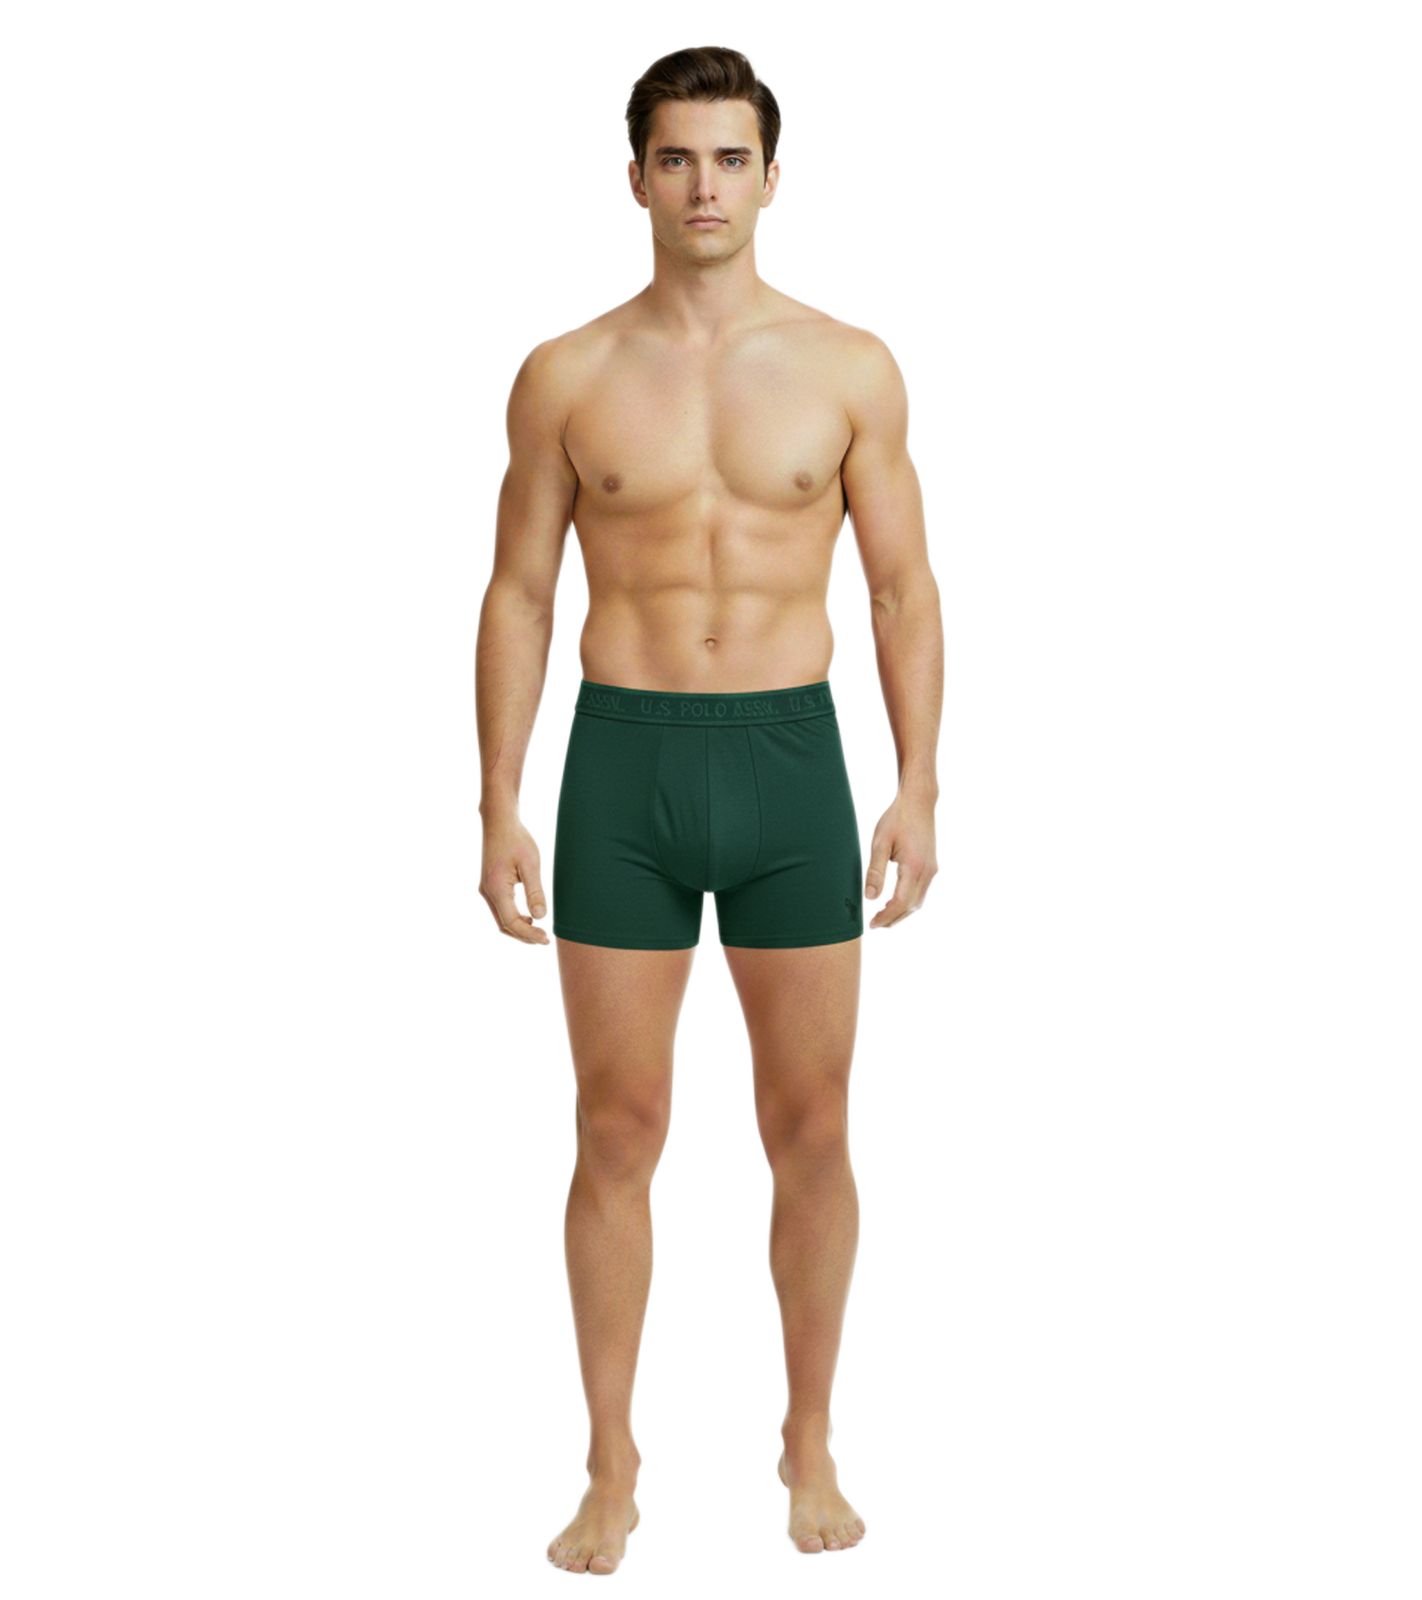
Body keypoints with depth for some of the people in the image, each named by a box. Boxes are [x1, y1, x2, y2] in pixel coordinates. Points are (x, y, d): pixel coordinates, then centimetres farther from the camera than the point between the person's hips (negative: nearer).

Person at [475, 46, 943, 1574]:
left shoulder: (850, 369, 3)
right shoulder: (567, 377, 3)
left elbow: (904, 590, 4)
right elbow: (518, 596, 4)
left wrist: (918, 786, -5)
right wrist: (500, 808, -2)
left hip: (791, 760, 0)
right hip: (623, 767, 0)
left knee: (811, 1129, 7)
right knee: (619, 1132, 4)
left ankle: (810, 1444, 25)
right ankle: (612, 1468, 18)